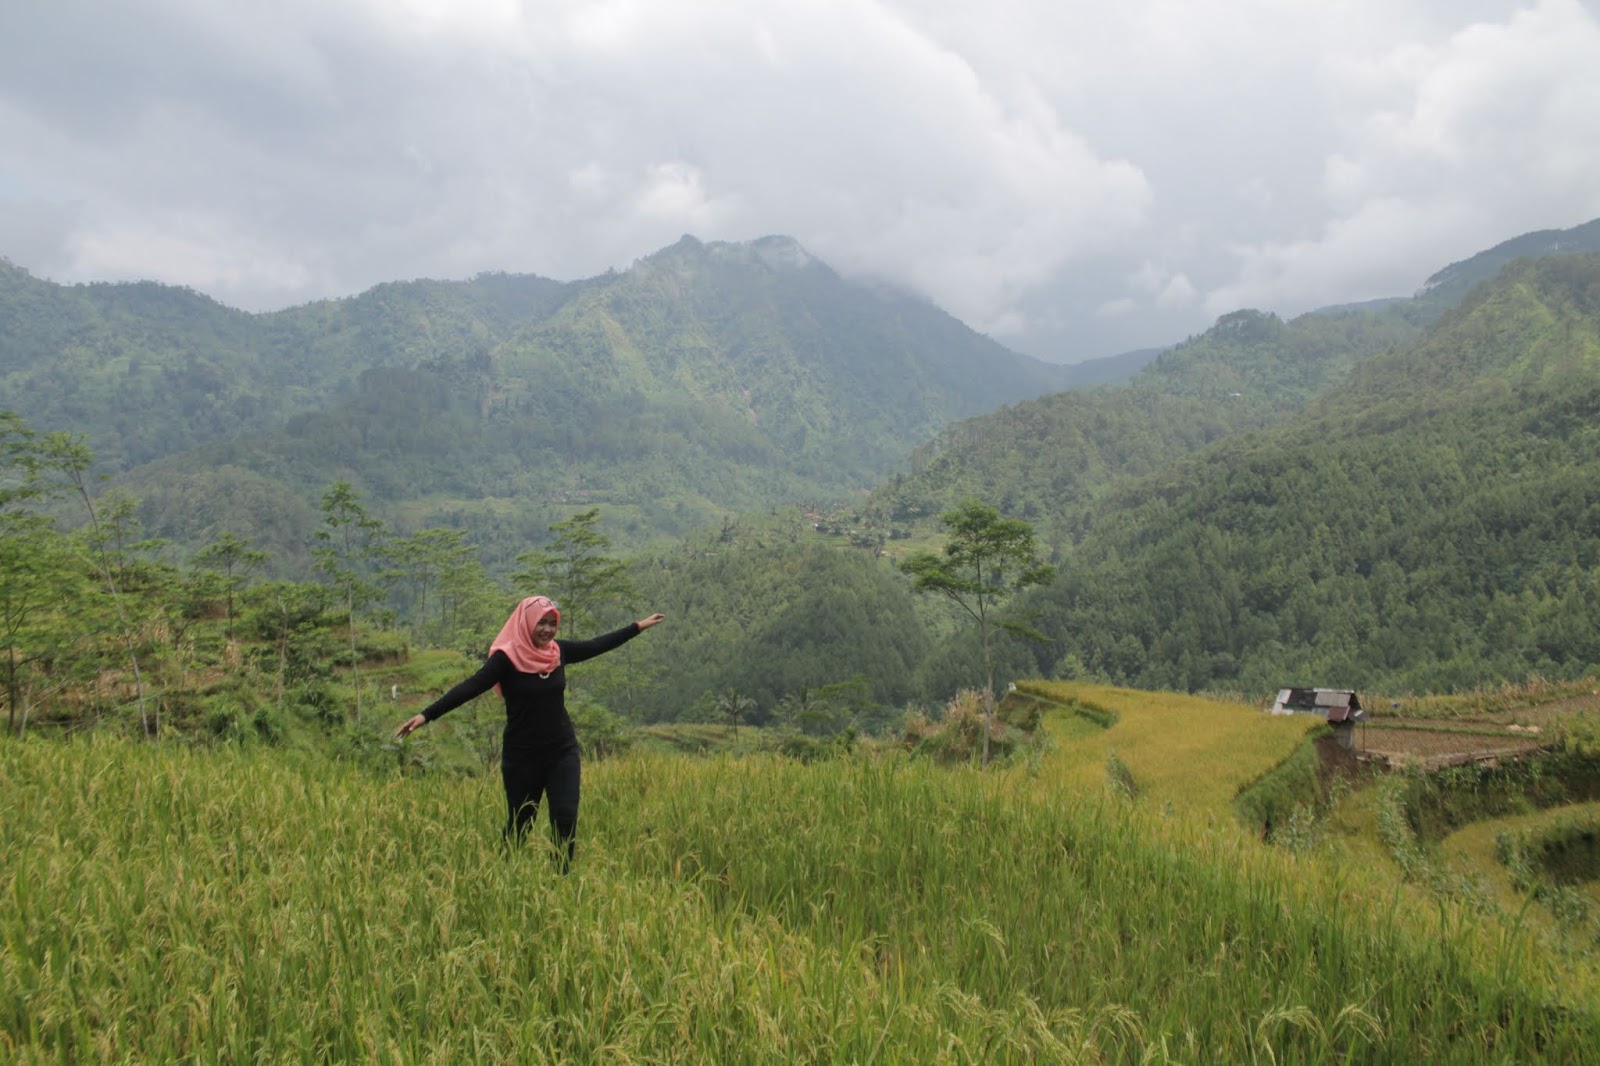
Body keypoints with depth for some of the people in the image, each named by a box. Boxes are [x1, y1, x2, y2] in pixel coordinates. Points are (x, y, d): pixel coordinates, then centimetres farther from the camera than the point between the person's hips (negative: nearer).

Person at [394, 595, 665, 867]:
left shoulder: (559, 651, 1)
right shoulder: (507, 658, -13)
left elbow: (597, 645, 14)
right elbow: (471, 687, -21)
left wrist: (638, 626, 21)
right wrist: (426, 715, -32)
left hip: (562, 752, 3)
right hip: (522, 756, -3)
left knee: (566, 817, -6)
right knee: (520, 824, 9)